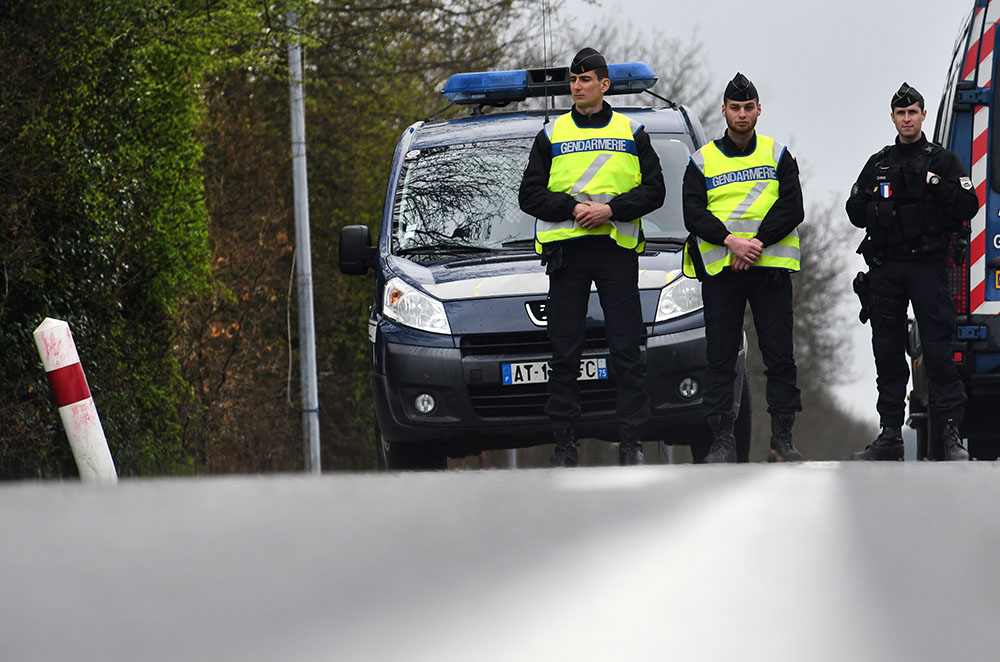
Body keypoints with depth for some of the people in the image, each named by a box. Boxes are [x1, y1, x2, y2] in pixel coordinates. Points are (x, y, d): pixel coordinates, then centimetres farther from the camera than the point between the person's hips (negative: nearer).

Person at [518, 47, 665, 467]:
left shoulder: (631, 133, 11)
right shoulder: (551, 136, 11)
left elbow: (653, 191, 5)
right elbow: (530, 195, 6)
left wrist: (611, 209, -11)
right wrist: (574, 207, -10)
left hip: (617, 248, 0)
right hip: (566, 251, 0)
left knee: (627, 349, -3)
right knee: (564, 351, -1)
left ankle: (631, 443, 0)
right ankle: (564, 443, 2)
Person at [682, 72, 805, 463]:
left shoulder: (777, 155, 10)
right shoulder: (703, 160, 9)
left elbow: (792, 208, -1)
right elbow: (693, 214, -2)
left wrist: (757, 242, -14)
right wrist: (730, 240, -17)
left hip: (771, 266, 0)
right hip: (720, 269, 0)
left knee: (779, 356, -1)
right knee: (721, 358, 0)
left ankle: (782, 437, 5)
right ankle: (722, 440, 3)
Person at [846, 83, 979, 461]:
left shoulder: (941, 161, 7)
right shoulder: (878, 164, 18)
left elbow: (967, 207, -2)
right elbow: (854, 213, 17)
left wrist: (938, 187, -15)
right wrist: (873, 203, -3)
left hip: (927, 265, -4)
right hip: (885, 267, 4)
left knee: (937, 348, -11)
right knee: (887, 352, 4)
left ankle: (950, 433, -12)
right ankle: (890, 436, 8)